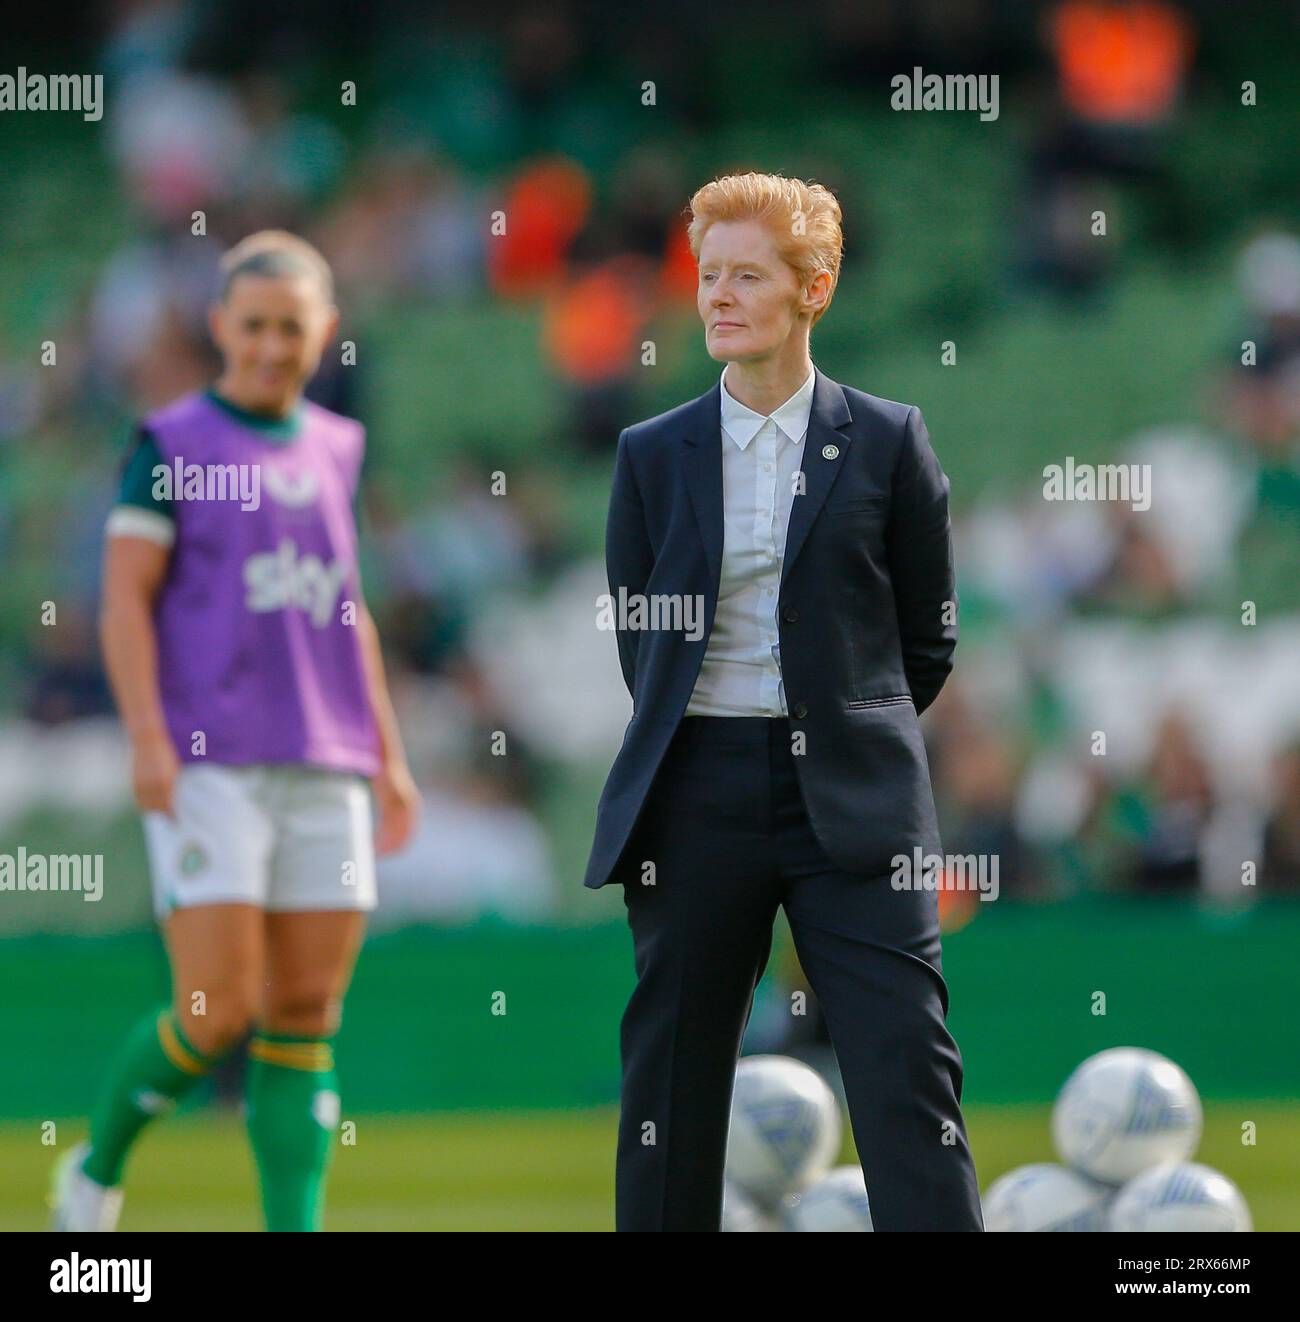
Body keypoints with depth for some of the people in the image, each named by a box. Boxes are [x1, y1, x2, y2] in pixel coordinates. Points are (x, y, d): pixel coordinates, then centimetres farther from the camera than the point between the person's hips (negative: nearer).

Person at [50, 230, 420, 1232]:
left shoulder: (335, 448, 16)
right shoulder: (172, 443, 1)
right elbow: (126, 598, -3)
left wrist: (388, 754, 20)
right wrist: (147, 737, -14)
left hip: (324, 771, 5)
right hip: (207, 768, -5)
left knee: (306, 1019, 0)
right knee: (218, 1014, -11)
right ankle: (98, 1167, 12)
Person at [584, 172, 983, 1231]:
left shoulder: (887, 442, 3)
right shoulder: (653, 455, 8)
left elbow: (928, 635, 10)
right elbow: (635, 634, 14)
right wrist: (700, 749, 13)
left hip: (849, 803, -2)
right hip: (697, 793, 2)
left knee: (907, 1077, -8)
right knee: (674, 1075, 4)